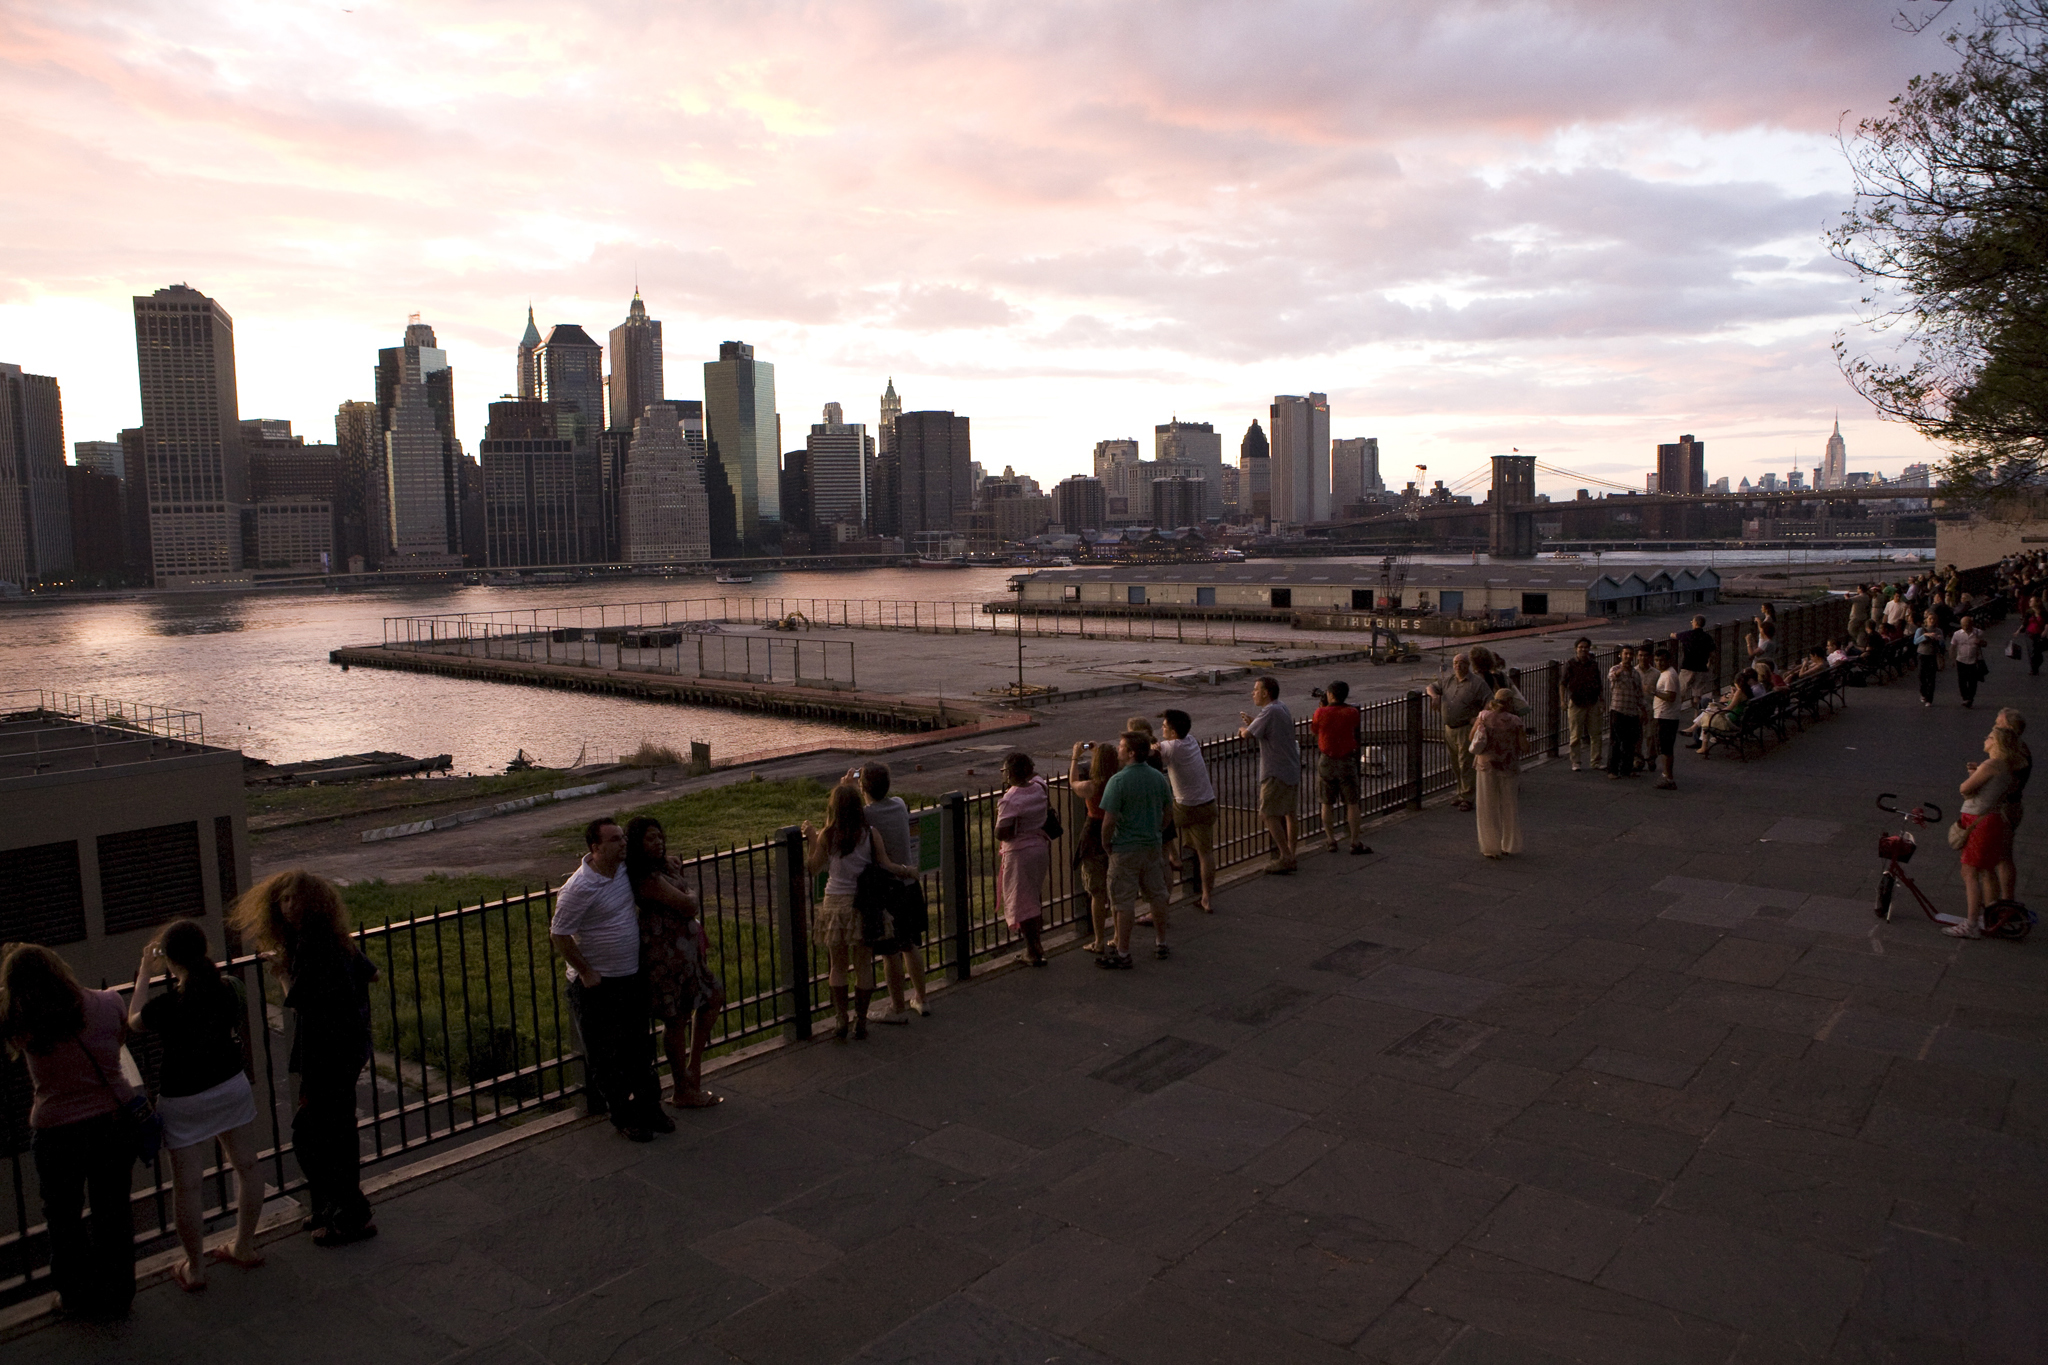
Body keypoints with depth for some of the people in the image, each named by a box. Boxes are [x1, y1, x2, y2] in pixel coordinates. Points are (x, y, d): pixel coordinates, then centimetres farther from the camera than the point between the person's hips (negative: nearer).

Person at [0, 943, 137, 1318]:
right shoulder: (106, 1004, -11)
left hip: (57, 1131, -2)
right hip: (112, 1120, 3)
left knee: (63, 1218, 19)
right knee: (113, 1211, 17)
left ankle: (80, 1297, 32)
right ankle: (117, 1294, 31)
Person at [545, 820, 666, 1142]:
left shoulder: (624, 868, -1)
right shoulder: (580, 888, -23)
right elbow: (559, 934, -18)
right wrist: (586, 972, -15)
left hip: (634, 976, 7)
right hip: (599, 984, -7)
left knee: (640, 1046, 17)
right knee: (607, 1055, 6)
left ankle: (648, 1106, 30)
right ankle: (623, 1116, 20)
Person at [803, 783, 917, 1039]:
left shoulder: (827, 835, -7)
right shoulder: (870, 833, -6)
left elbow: (813, 869, -1)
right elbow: (886, 865, -5)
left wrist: (810, 839, 9)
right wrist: (907, 871, 13)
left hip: (836, 903, 0)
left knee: (838, 965, 10)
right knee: (864, 964, 10)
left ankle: (841, 1019, 6)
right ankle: (861, 1020, 13)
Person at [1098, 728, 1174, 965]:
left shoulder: (1118, 781, -18)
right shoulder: (1159, 777, 1)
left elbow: (1109, 820, -20)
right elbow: (1167, 813, 10)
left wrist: (1106, 844, -5)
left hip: (1125, 849, -6)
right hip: (1153, 846, 6)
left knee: (1124, 901, 1)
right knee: (1157, 896, 17)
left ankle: (1122, 953, 8)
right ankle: (1161, 944, 28)